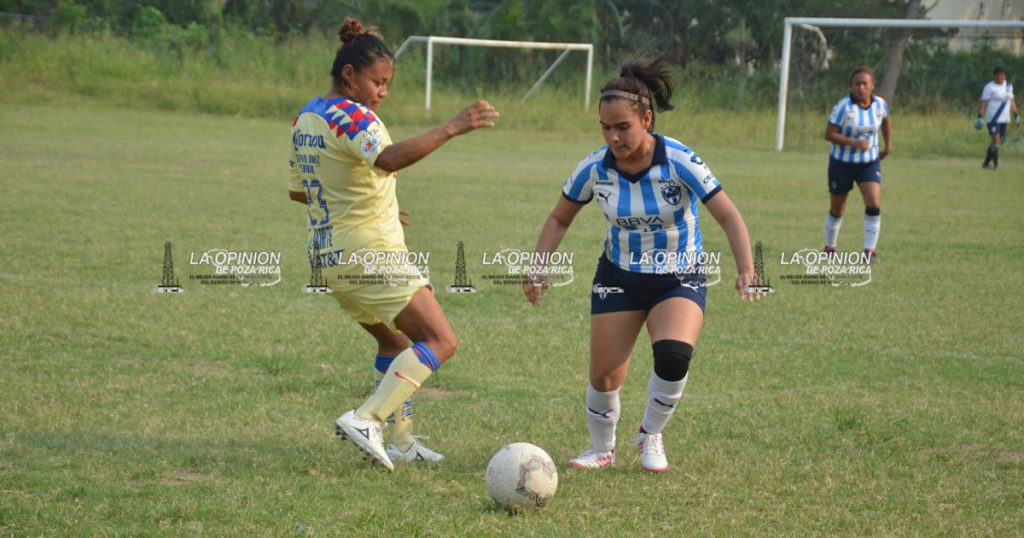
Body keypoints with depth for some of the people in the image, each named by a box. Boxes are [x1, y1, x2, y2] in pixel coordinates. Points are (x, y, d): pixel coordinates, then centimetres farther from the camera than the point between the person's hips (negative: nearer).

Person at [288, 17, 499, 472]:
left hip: (328, 255, 10)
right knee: (441, 342, -10)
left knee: (395, 341, 25)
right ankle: (366, 420, -21)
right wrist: (451, 128, -43)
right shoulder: (350, 117, -17)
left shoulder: (305, 119, 11)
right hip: (370, 253, -10)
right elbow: (389, 159, -38)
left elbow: (297, 190, 20)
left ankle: (401, 441, 24)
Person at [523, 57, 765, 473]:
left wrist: (745, 271, -36)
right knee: (604, 377, -3)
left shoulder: (680, 162, -22)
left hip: (680, 278, -3)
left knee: (673, 356, -28)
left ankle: (651, 435, 0)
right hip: (619, 277, 3)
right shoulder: (594, 168, -13)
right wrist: (538, 268, -10)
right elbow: (559, 219, 4)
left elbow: (729, 217, -22)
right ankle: (602, 450, 27)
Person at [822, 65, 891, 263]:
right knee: (837, 210, 11)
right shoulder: (843, 106, -19)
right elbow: (829, 134, -19)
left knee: (874, 205, -17)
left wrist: (888, 146, 12)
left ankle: (869, 251, -13)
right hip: (842, 163, -2)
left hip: (869, 163, 2)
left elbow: (886, 121, 18)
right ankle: (829, 247, 32)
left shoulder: (880, 104, -6)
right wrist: (854, 142, -30)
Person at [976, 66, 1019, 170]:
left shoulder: (1009, 86, 12)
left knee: (996, 142, 7)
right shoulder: (990, 87, -8)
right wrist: (980, 117, -18)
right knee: (995, 140, -13)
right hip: (992, 118, -6)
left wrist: (1016, 115, 18)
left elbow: (1011, 101, 21)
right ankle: (996, 164, -7)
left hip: (1004, 119, 6)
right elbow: (983, 102, -11)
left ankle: (986, 163, 17)